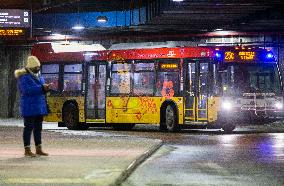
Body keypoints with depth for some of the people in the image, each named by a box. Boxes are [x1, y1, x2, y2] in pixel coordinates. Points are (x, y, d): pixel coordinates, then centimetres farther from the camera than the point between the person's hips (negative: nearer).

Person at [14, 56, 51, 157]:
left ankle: (38, 149, 17)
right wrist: (41, 88, -23)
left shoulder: (39, 76, 15)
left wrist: (45, 88, -7)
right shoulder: (24, 77, -10)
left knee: (38, 128, 11)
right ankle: (27, 150, -2)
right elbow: (27, 90, -22)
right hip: (29, 107, -8)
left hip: (39, 106, 8)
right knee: (29, 127, -5)